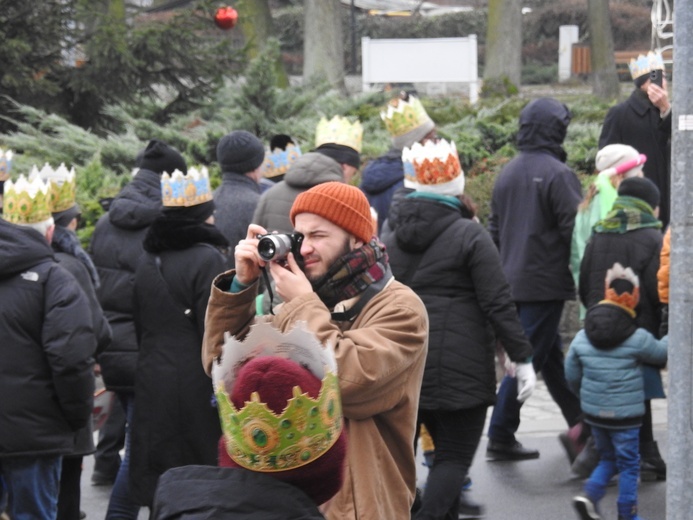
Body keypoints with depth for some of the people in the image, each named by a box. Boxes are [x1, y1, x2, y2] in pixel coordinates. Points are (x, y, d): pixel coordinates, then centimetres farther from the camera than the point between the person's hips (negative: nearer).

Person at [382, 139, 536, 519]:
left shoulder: (389, 239, 10)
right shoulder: (471, 237, -7)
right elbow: (498, 304, -10)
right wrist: (522, 359, -5)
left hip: (403, 368, 6)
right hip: (460, 369, -6)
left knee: (448, 448, 19)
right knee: (456, 455, -1)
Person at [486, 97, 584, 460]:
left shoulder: (507, 173, 10)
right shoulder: (557, 174, -14)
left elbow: (494, 229, 17)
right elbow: (575, 228, -17)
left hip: (512, 279, 8)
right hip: (545, 283, -8)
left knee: (550, 354, 17)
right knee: (528, 358, -3)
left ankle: (578, 422, 29)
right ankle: (501, 437, -1)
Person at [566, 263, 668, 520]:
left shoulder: (582, 338, 0)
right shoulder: (637, 338, -13)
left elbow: (571, 375, 8)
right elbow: (660, 353, 4)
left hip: (593, 412, 5)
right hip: (625, 415, -5)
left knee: (607, 458, 21)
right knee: (629, 464, 7)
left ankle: (589, 494, 2)